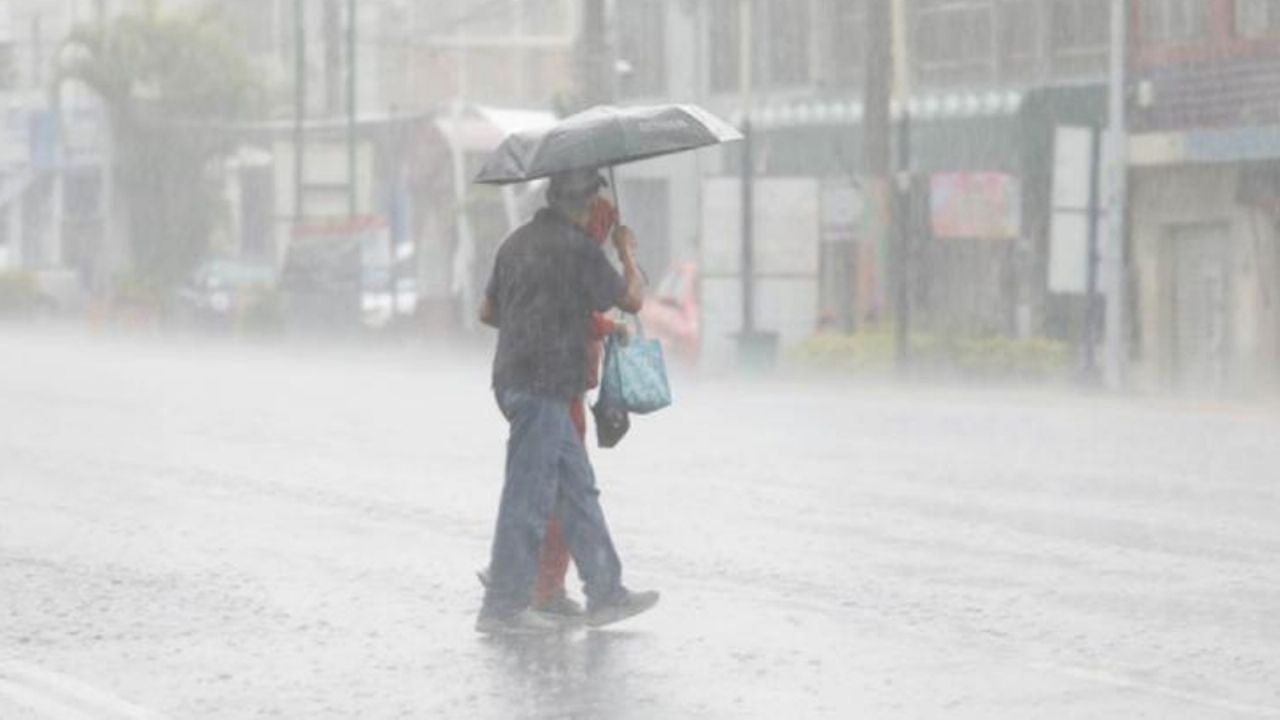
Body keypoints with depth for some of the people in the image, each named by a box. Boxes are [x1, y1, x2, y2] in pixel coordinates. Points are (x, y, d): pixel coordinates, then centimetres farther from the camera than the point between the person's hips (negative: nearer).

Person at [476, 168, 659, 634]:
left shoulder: (517, 242, 14)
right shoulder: (576, 247, -12)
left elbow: (487, 311, 22)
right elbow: (631, 300, -4)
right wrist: (627, 253, 14)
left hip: (514, 378, 9)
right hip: (543, 386, -9)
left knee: (578, 488, 12)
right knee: (529, 495, -5)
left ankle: (605, 593, 15)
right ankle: (503, 607, -1)